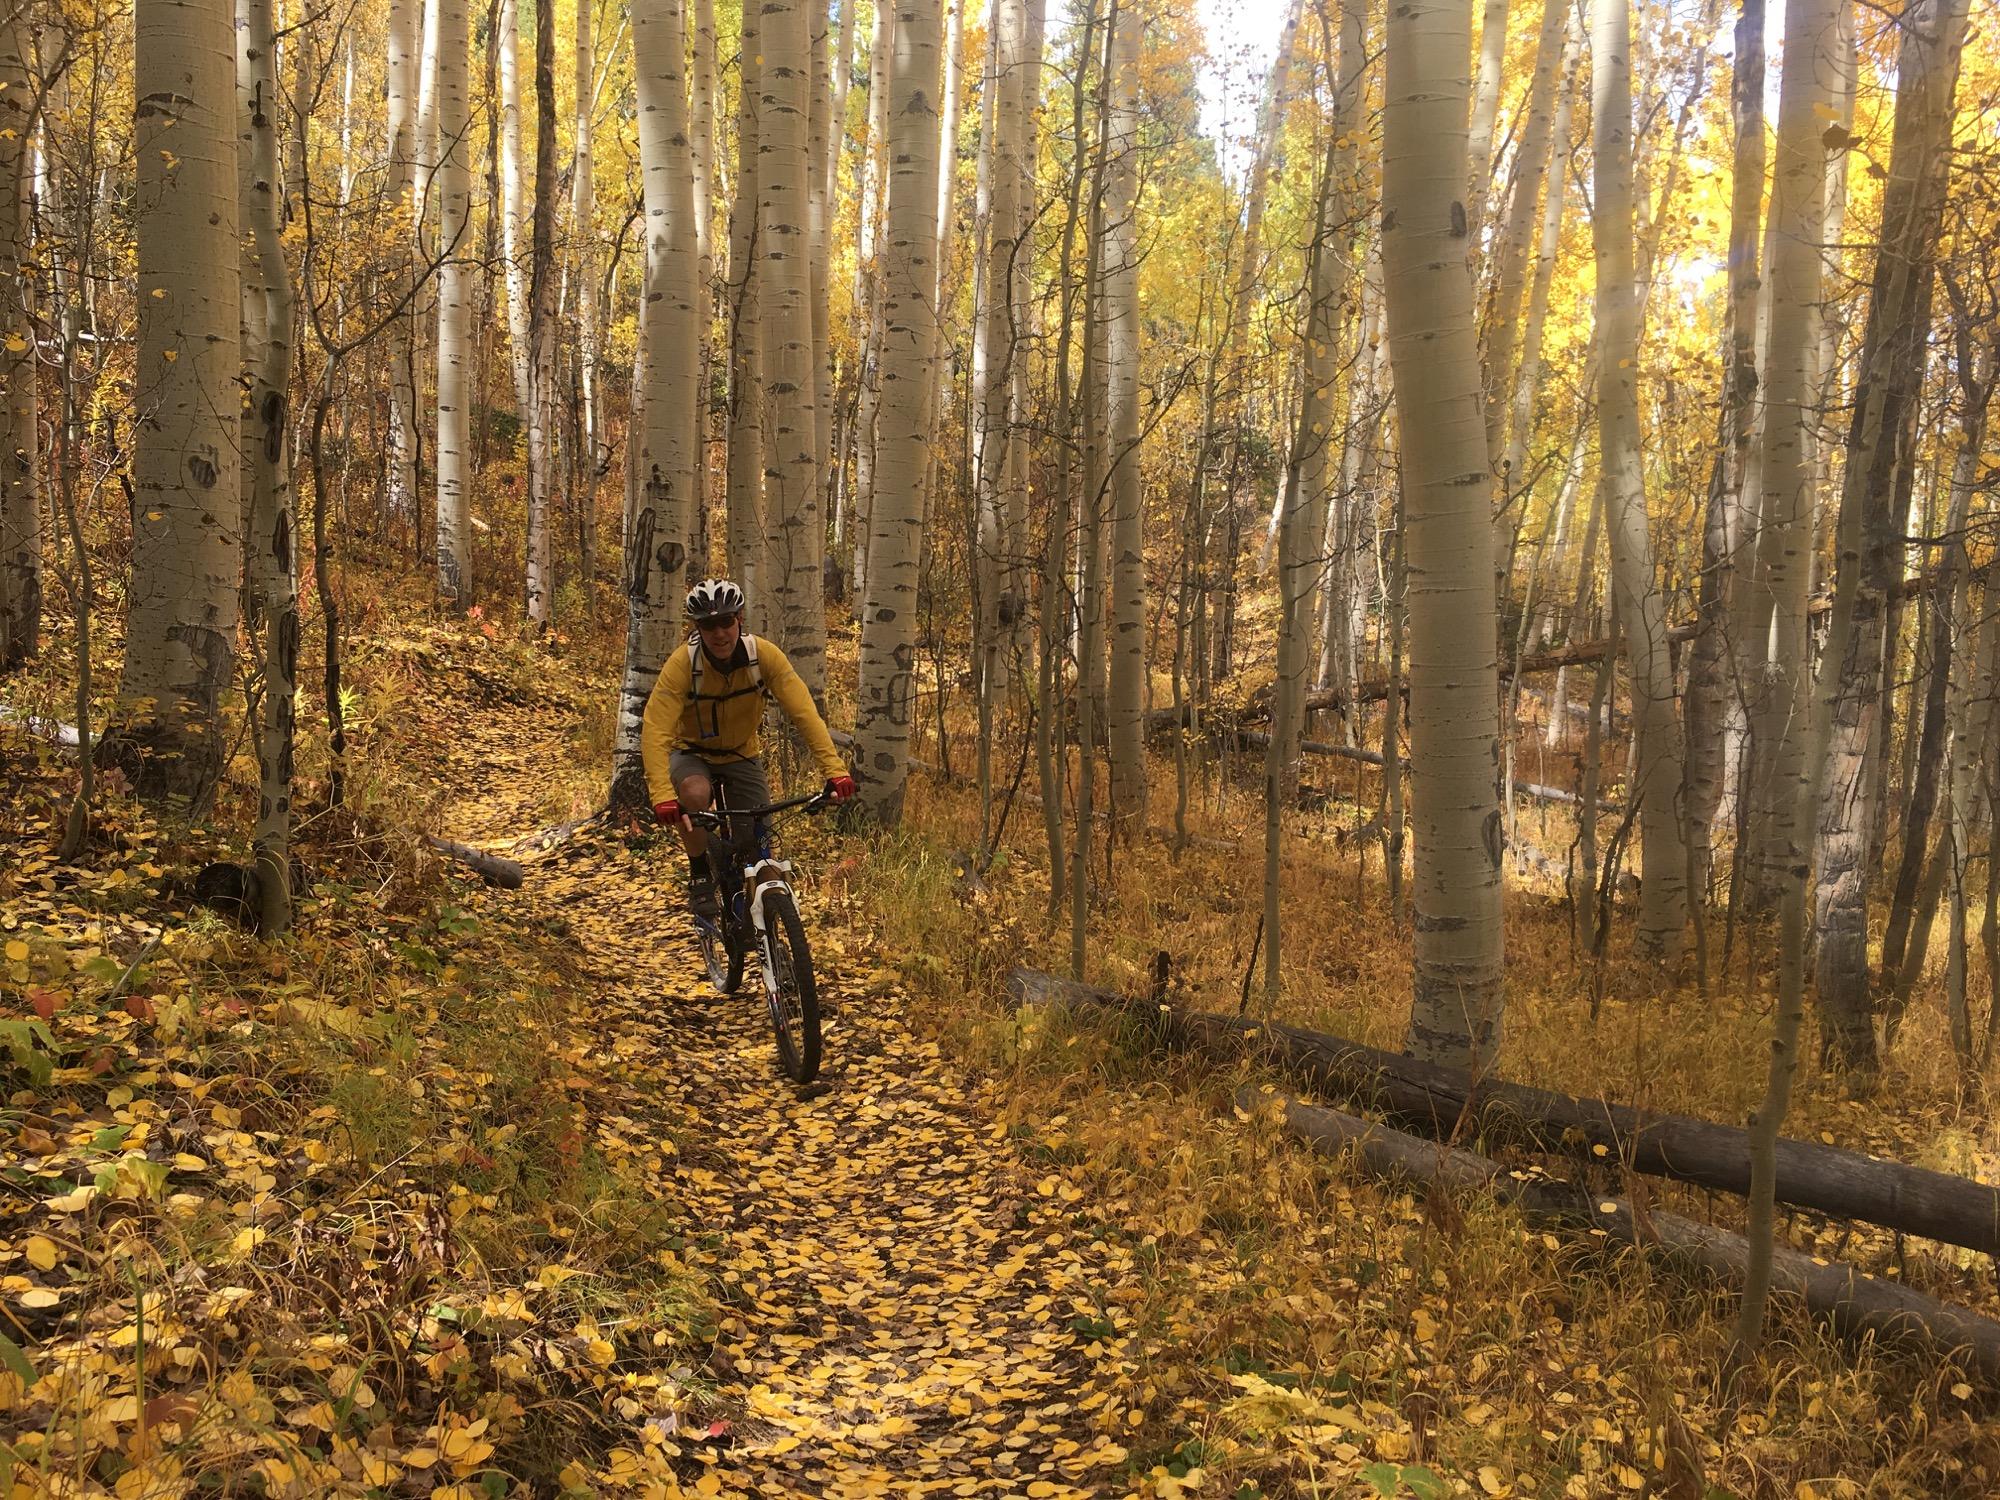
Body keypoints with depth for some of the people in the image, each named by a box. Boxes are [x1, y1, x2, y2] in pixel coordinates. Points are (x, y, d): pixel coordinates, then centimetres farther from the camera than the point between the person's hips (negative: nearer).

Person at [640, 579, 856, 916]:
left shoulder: (763, 655, -24)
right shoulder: (682, 665, -29)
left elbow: (804, 712, -29)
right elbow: (655, 732, -36)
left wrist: (835, 769, -42)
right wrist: (662, 796, -51)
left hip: (743, 754, 2)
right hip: (692, 753, -2)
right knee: (696, 794, -35)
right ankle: (700, 876, -11)